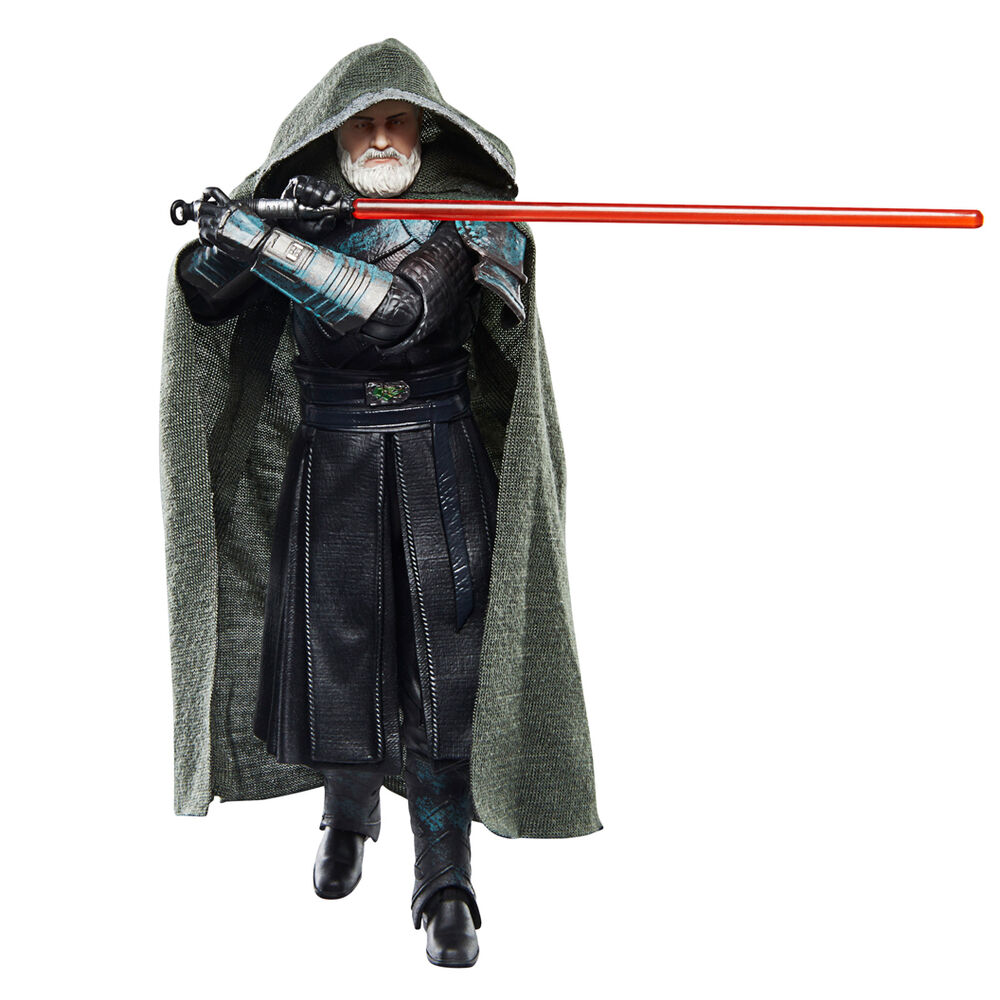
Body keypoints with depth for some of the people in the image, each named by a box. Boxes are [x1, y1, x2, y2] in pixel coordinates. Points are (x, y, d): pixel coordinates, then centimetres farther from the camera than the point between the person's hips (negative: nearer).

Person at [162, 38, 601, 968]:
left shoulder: (461, 216, -6)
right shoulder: (299, 203, 3)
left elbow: (396, 306, -23)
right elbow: (201, 291, -5)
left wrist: (262, 237, -25)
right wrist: (260, 226, -24)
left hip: (437, 470, -2)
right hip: (328, 464, 2)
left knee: (442, 671, -5)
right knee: (334, 650, 7)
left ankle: (445, 882, 2)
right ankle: (347, 814, 34)